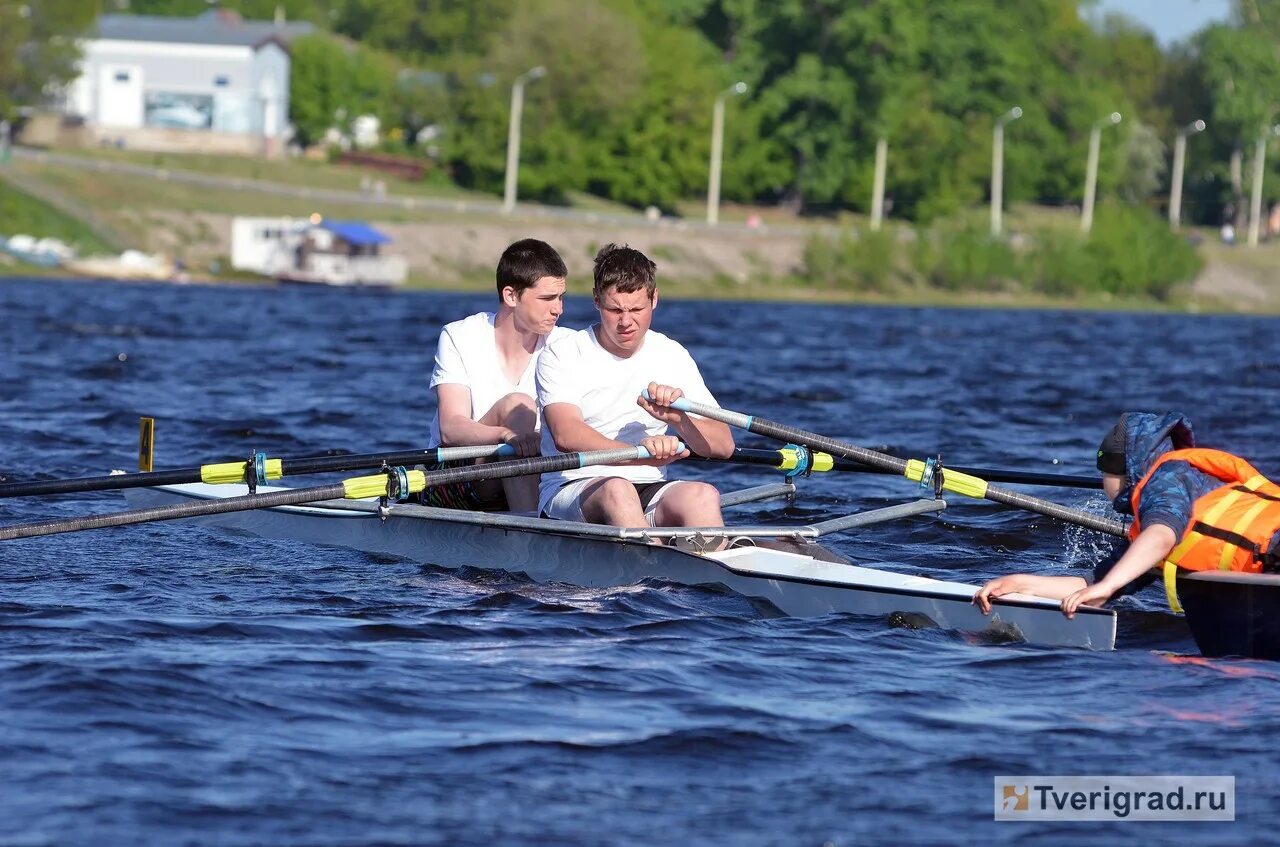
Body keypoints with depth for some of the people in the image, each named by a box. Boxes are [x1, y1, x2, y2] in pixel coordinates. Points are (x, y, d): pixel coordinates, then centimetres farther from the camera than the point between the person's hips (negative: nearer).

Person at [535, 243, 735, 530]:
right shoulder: (562, 355, 0)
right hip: (570, 490, -3)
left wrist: (679, 419, -18)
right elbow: (565, 436, -20)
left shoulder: (672, 356, 12)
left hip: (648, 491, 3)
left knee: (703, 496, -29)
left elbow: (723, 446, 5)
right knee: (617, 490, -37)